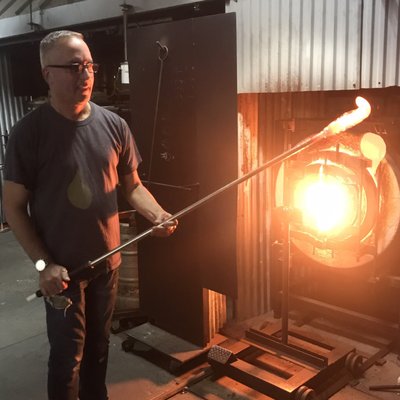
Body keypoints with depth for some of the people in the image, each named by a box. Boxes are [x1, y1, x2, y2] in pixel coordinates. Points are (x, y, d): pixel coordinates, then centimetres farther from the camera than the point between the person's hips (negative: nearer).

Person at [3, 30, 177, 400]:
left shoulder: (113, 125, -3)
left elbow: (132, 185, 6)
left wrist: (158, 215, -13)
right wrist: (43, 263, -18)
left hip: (107, 261, 4)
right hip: (62, 268, -4)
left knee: (98, 346, 22)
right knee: (67, 357, 7)